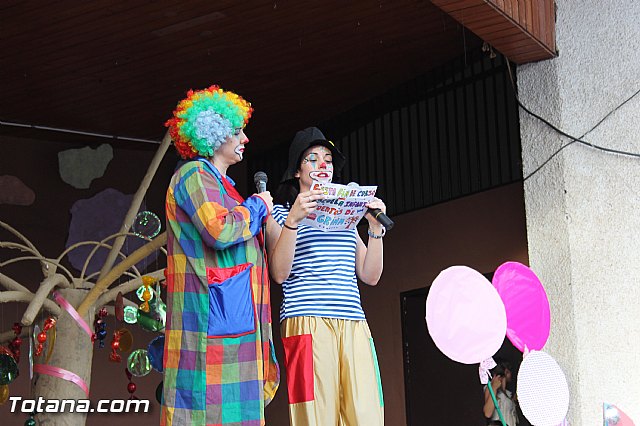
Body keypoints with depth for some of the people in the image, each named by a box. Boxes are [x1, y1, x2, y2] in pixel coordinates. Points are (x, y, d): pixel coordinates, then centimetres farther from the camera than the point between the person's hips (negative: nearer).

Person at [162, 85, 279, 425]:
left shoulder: (219, 183, 27)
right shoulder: (194, 175, -3)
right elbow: (220, 230, -18)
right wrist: (257, 206, -3)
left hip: (236, 318, 10)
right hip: (212, 313, -10)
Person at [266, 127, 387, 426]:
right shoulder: (280, 213, 11)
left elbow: (370, 276, 18)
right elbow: (279, 274, -5)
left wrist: (376, 227, 6)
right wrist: (293, 220, -14)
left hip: (354, 325, 5)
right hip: (307, 323, -4)